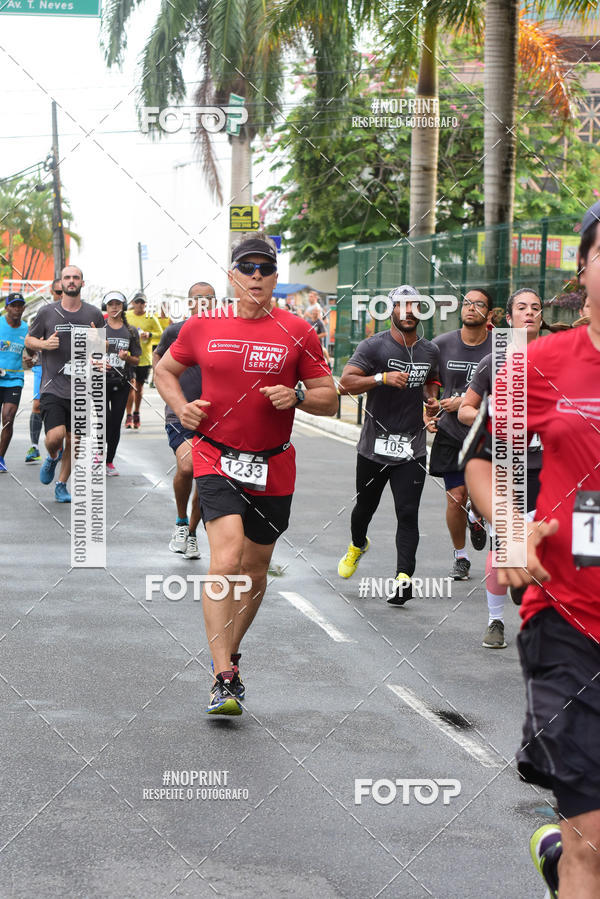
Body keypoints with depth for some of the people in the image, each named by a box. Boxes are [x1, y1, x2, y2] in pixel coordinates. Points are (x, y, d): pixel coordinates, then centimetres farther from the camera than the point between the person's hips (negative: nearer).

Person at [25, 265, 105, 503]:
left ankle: (61, 484, 25)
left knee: (73, 441, 7)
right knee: (55, 437, -17)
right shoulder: (47, 313, 0)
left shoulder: (93, 314, 4)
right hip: (53, 387, -2)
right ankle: (52, 457, 19)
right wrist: (43, 344, -11)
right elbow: (28, 340, 11)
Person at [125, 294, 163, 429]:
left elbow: (160, 335, 5)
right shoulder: (126, 317, 5)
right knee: (130, 385, -12)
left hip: (144, 358, 1)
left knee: (139, 386, 12)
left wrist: (149, 334, -13)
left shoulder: (151, 318, 2)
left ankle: (136, 414, 28)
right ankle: (129, 416, -9)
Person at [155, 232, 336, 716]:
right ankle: (224, 679, -19)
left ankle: (229, 653, 37)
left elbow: (329, 398, 4)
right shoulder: (203, 326, 1)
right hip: (217, 458, -2)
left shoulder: (297, 331, -1)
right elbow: (165, 370, 17)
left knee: (255, 568, 13)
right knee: (226, 559, -20)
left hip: (273, 467, 2)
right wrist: (181, 406, -2)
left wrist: (296, 395, -17)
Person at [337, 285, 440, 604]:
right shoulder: (374, 346, -6)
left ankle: (404, 578, -14)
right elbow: (346, 382, -16)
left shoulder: (430, 351, 9)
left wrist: (432, 402, 9)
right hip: (374, 445, -2)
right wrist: (382, 378, -28)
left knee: (407, 513, -9)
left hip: (412, 449, 2)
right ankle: (357, 545, 47)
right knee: (365, 505, 15)